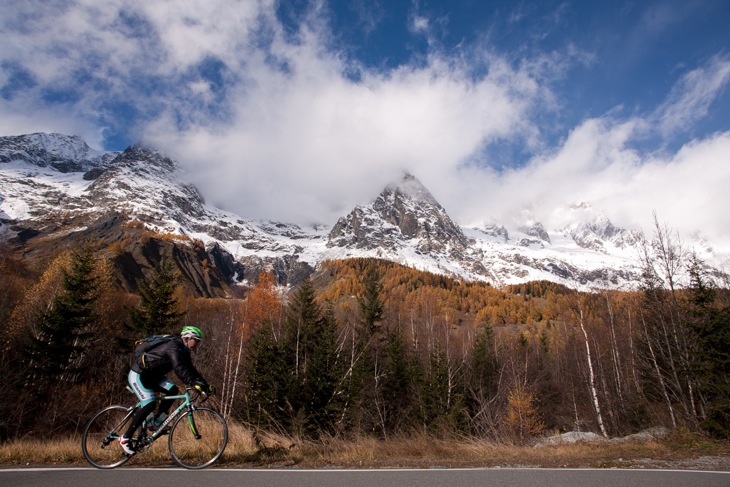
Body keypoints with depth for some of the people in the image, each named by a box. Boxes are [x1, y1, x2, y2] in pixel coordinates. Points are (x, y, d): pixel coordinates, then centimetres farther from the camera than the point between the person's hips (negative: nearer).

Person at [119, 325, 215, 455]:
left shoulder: (183, 351, 3)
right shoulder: (173, 347, -26)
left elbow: (191, 370, 3)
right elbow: (179, 369, -39)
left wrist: (206, 385, -7)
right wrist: (195, 384, -46)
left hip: (152, 376, 9)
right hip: (138, 375, -9)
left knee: (172, 390, -9)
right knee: (150, 404, -21)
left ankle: (157, 423, 1)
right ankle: (125, 439, -9)